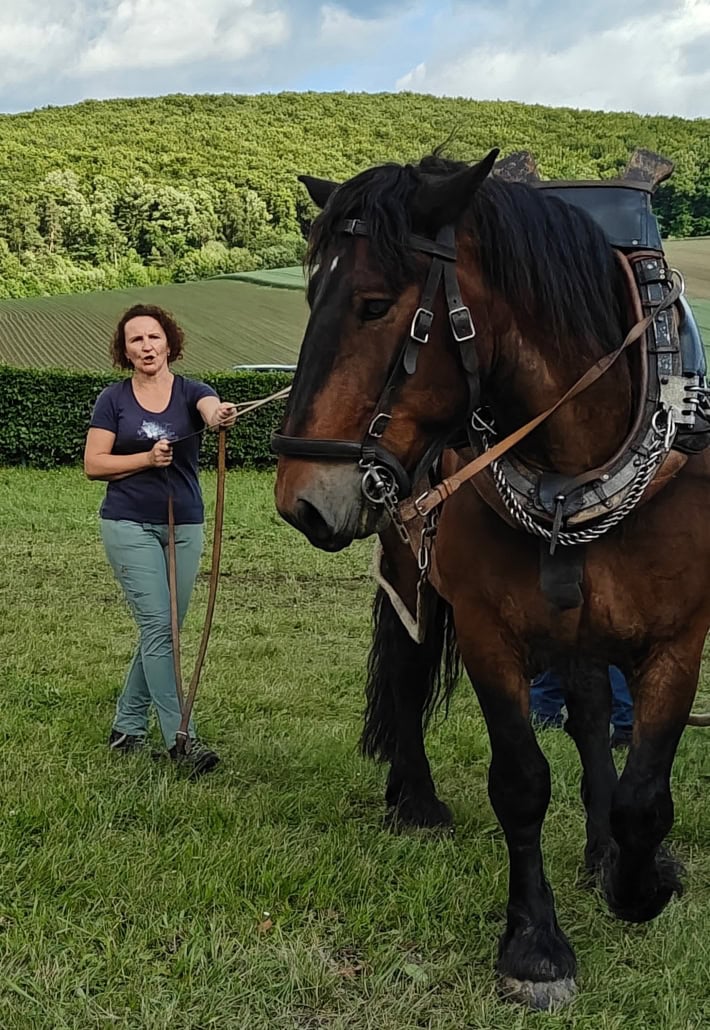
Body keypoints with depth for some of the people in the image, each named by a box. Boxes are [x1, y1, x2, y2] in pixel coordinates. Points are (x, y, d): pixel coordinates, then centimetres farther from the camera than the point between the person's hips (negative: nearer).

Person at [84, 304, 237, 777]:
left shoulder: (191, 391, 2)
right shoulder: (114, 399, 1)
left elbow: (211, 409, -23)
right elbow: (93, 464, -3)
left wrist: (222, 416, -47)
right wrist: (147, 459, -17)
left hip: (185, 526, 3)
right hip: (130, 525, -3)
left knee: (161, 631, 10)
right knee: (158, 626, -11)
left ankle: (127, 725, 25)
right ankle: (180, 738, -10)